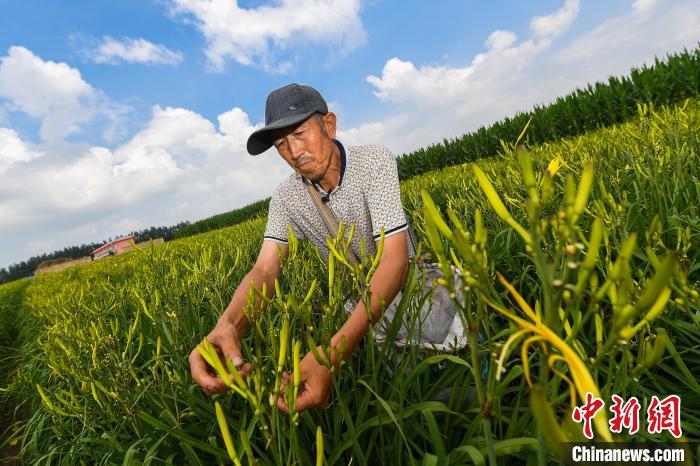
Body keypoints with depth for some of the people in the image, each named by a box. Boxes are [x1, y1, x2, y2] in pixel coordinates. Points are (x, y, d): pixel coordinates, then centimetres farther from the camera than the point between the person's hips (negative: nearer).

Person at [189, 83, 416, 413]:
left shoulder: (375, 161, -23)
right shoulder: (285, 197, -10)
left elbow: (395, 257, -34)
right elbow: (265, 269, -21)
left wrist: (337, 349, -49)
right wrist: (229, 324, -46)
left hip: (406, 280, -2)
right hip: (355, 297, 2)